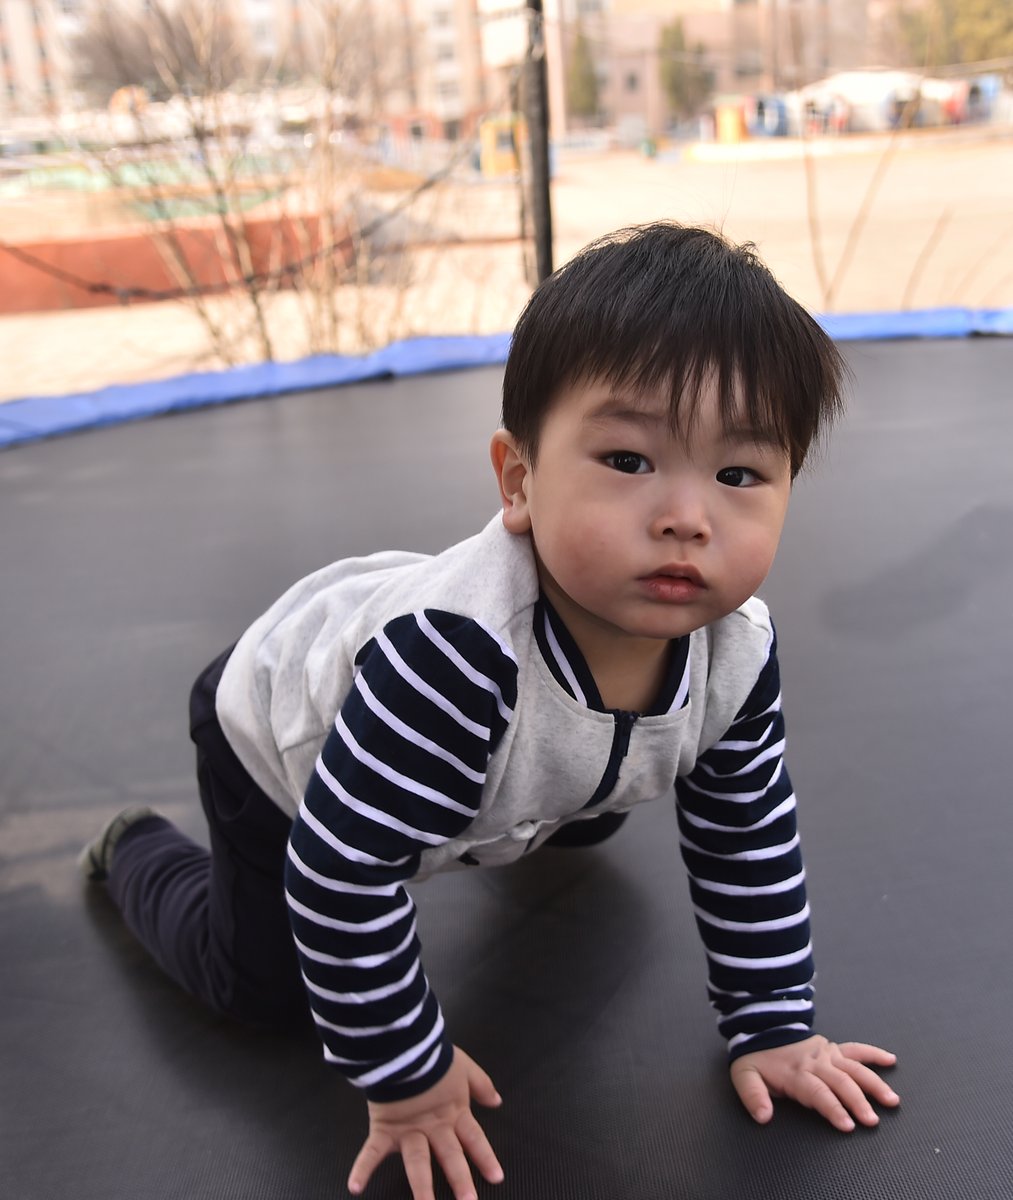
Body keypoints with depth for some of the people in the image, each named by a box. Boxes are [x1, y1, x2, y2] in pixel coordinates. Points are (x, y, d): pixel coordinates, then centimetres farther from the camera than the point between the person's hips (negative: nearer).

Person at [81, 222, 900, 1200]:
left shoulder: (736, 651, -28)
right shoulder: (454, 651, -50)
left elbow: (748, 837, -10)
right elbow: (341, 874, -39)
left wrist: (771, 1025, -7)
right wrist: (404, 1074, -26)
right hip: (281, 722, -5)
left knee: (587, 822, 26)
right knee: (261, 982, 5)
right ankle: (134, 851, 31)